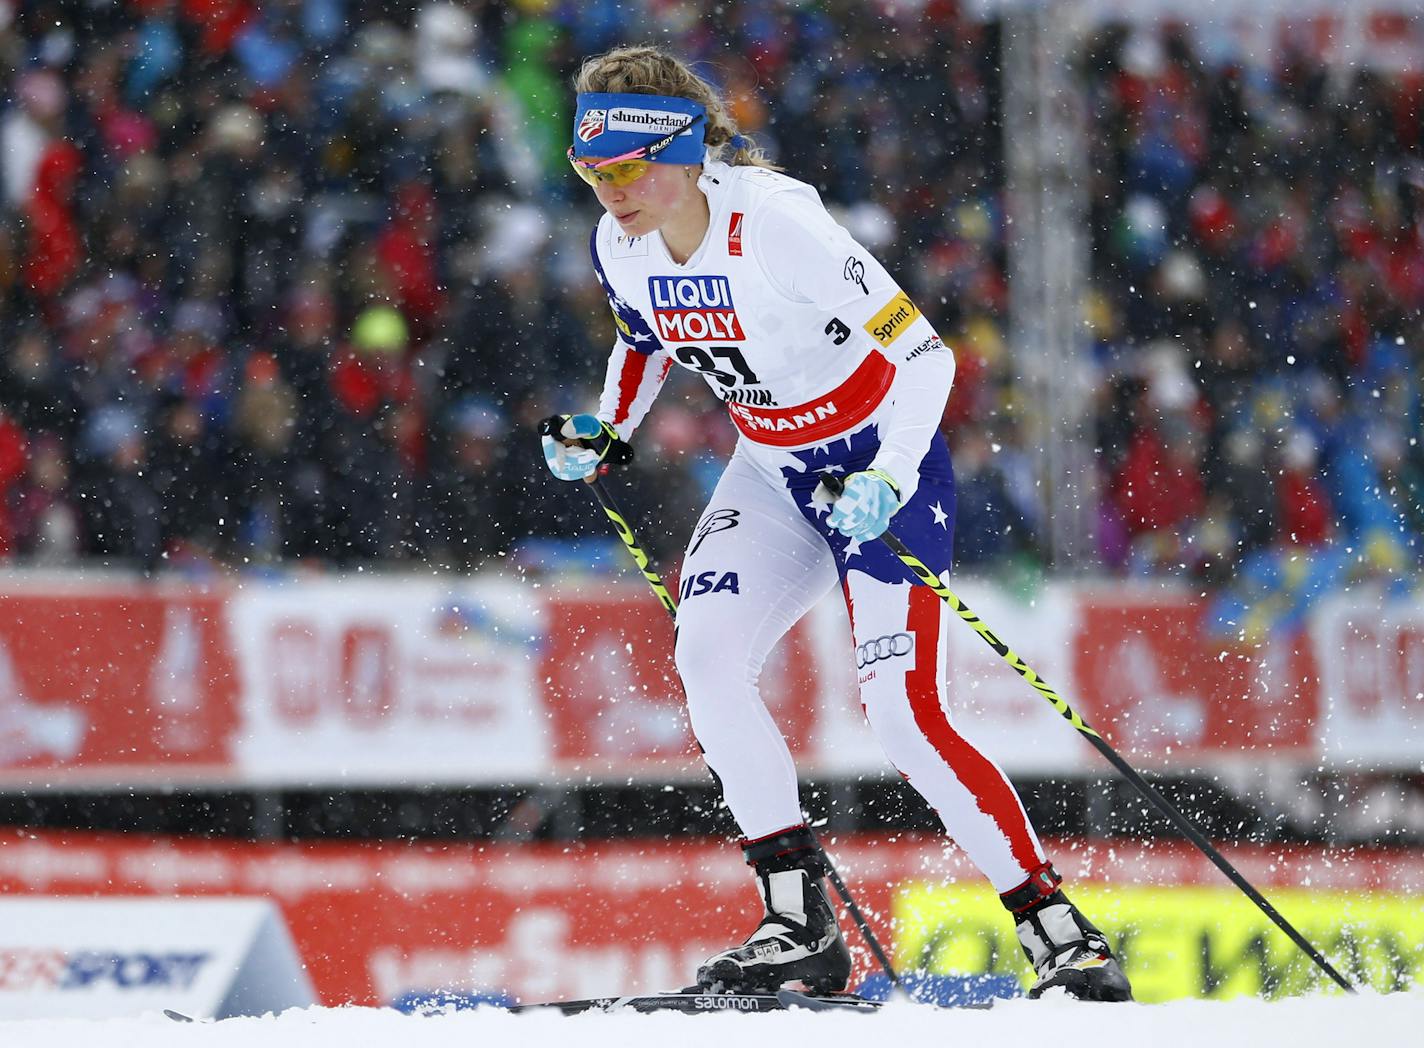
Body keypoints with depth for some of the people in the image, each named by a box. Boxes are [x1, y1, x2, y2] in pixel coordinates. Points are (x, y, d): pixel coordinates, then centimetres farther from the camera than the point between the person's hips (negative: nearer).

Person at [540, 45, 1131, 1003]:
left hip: (881, 464, -7)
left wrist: (889, 480, -37)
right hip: (777, 472, 7)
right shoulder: (620, 247, -7)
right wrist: (607, 436, 2)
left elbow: (925, 353, -26)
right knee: (705, 654, -15)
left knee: (903, 714, -16)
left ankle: (1061, 935, -7)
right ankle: (801, 927, -8)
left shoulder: (776, 228, -28)